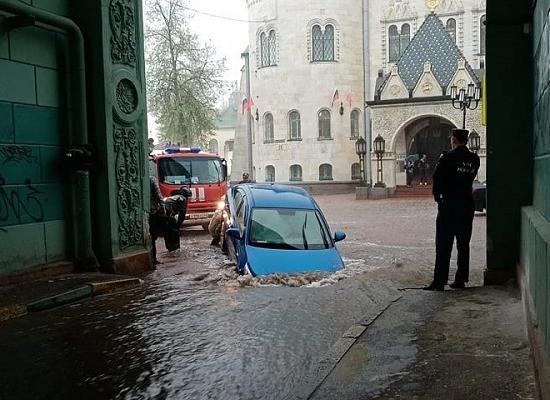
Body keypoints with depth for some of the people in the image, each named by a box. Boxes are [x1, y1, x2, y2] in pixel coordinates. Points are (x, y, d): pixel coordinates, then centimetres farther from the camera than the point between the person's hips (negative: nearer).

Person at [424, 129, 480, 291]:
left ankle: (439, 281, -2)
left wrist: (437, 195, 4)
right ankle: (461, 280, 15)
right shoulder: (474, 159, 4)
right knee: (464, 244, 11)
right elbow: (471, 178, 8)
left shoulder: (448, 158, -12)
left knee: (443, 245, -2)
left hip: (448, 205, -5)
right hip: (467, 204, 5)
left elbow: (437, 178, -10)